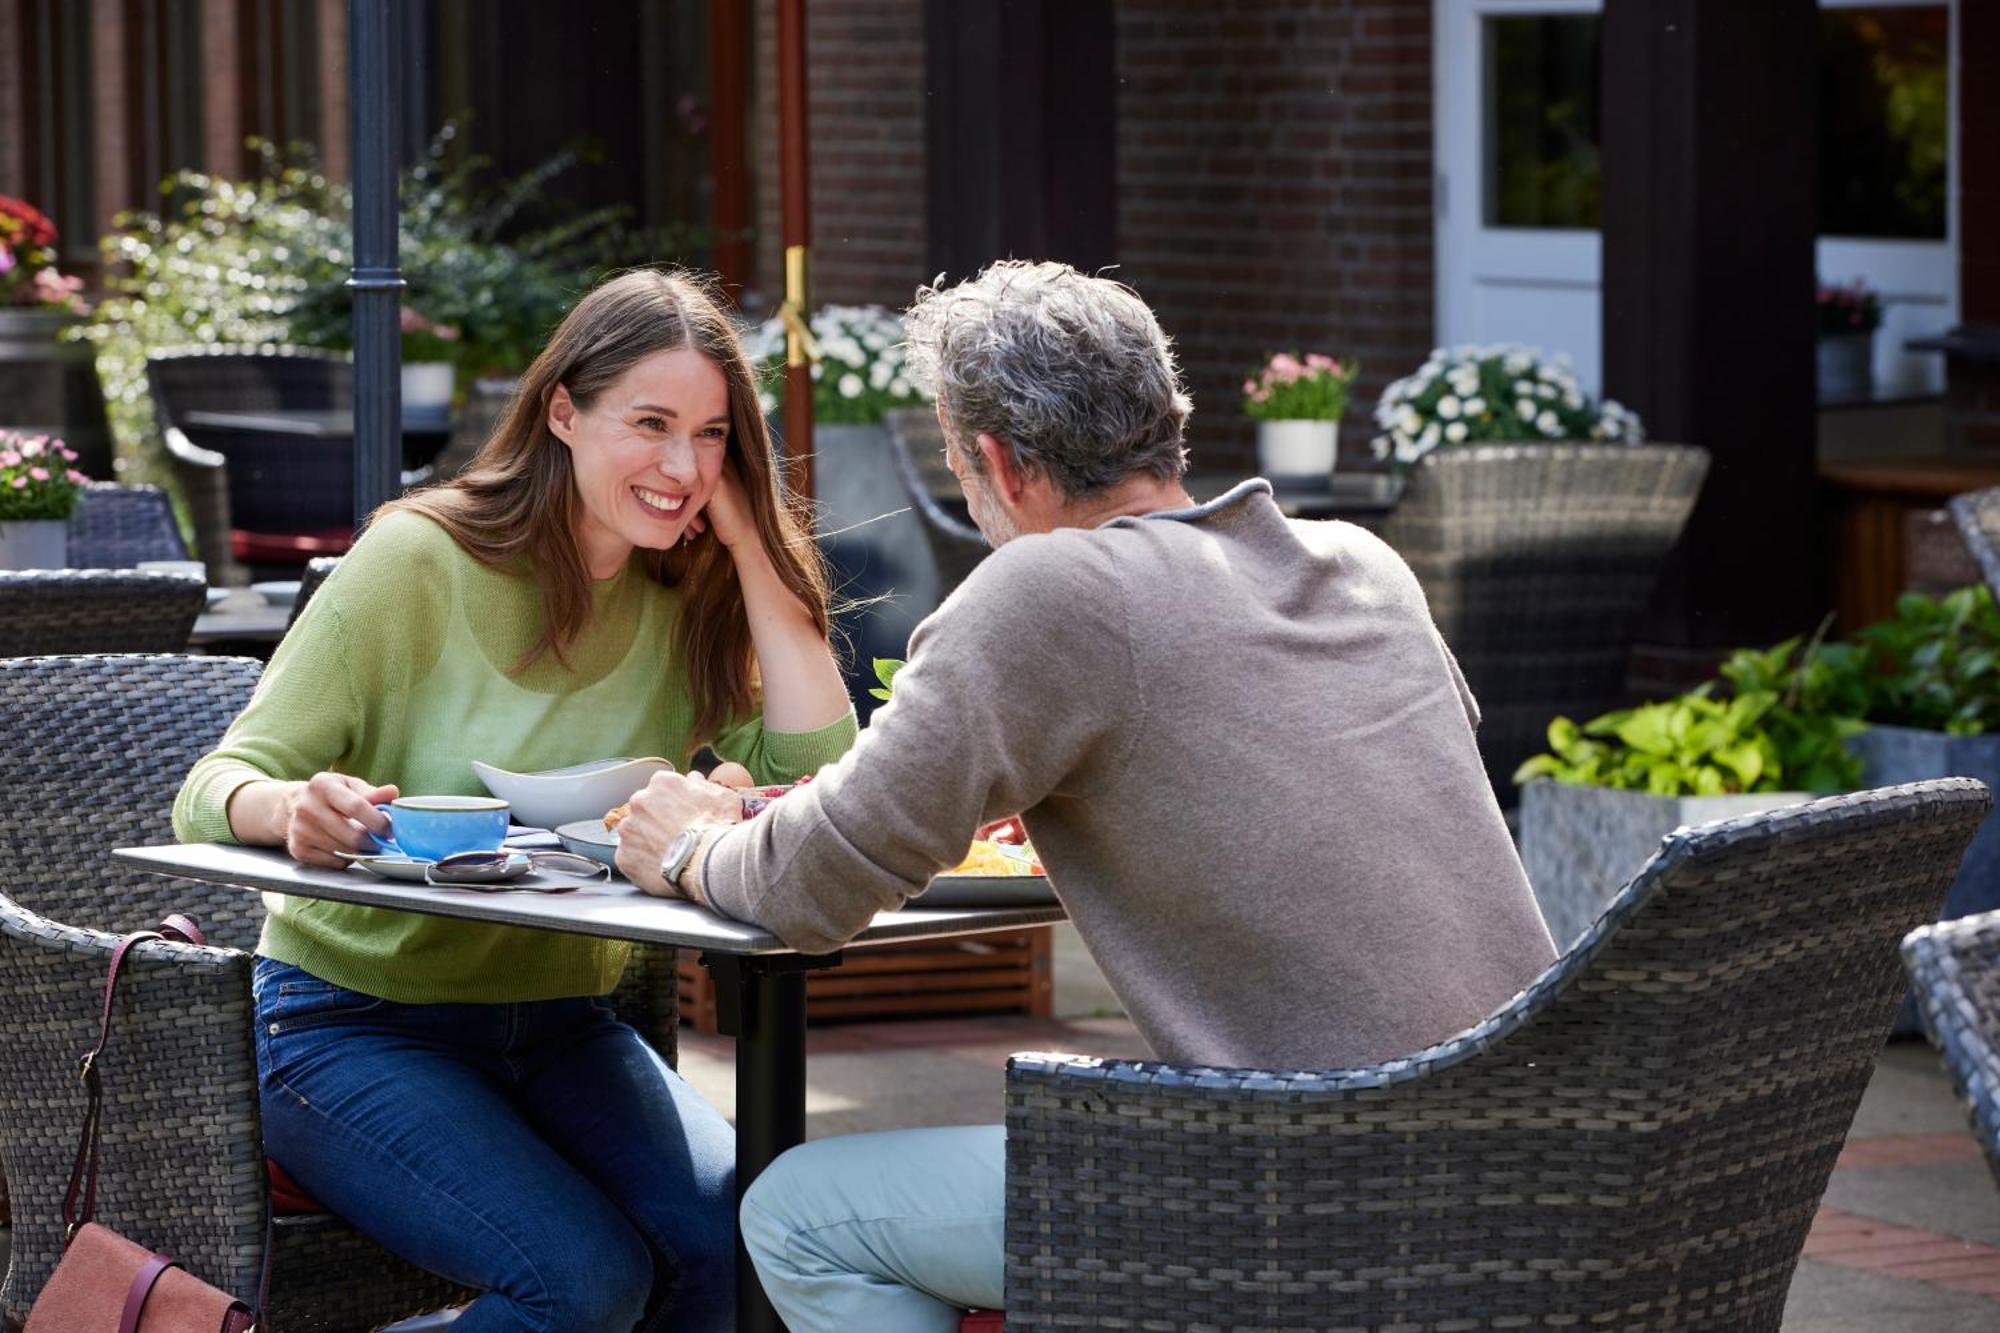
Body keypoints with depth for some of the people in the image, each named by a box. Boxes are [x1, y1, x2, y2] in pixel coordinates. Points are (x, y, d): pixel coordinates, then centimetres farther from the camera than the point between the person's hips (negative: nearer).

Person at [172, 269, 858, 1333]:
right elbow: (218, 790, -15)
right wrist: (293, 811, -39)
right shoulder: (421, 561, -12)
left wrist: (752, 548, -13)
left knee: (737, 1247, -22)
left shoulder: (684, 603, 2)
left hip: (559, 1030, 5)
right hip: (353, 1023, -5)